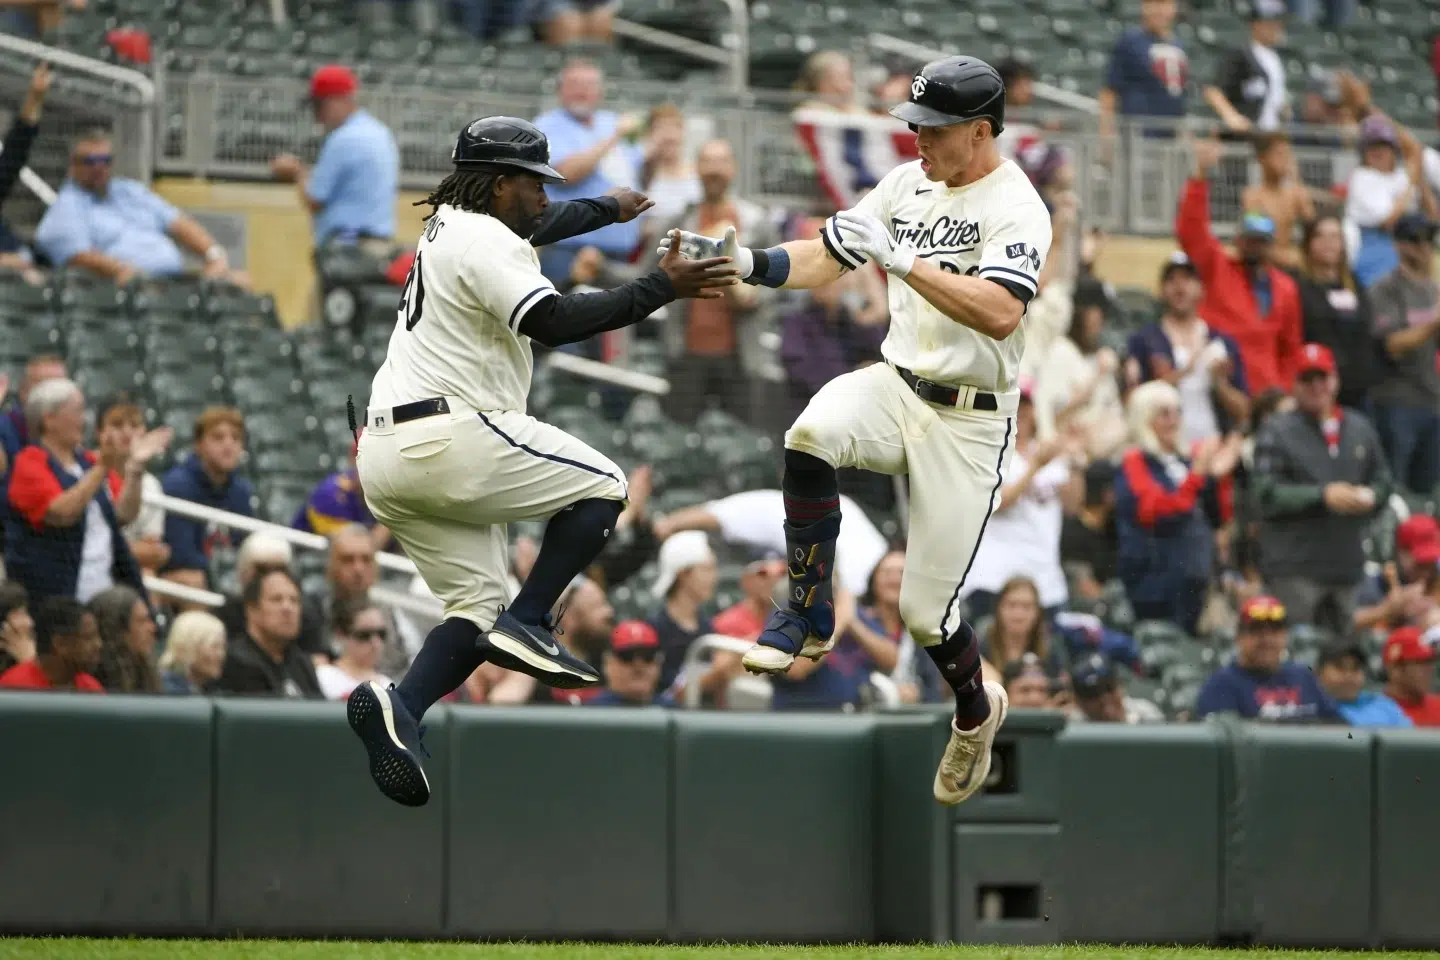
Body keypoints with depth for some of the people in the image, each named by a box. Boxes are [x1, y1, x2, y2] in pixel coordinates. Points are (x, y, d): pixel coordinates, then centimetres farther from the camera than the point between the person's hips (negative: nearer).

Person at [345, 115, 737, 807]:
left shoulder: (450, 224, 22)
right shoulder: (485, 242, -9)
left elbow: (538, 227, 44)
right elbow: (552, 322, -22)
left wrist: (610, 209, 59)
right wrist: (662, 287, -20)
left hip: (386, 458, 10)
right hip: (448, 436, -10)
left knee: (475, 608, 8)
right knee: (601, 487, 4)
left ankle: (399, 708, -16)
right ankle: (526, 624, -10)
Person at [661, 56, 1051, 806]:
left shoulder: (1015, 206, -17)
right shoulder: (908, 183, 5)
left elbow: (1000, 313, -32)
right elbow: (825, 259, 7)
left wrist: (900, 259, -36)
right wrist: (749, 263, -11)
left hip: (969, 421, -5)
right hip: (894, 385, 5)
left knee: (925, 611, -4)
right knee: (812, 435, -31)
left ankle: (975, 710, 30)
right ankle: (808, 616, -14)